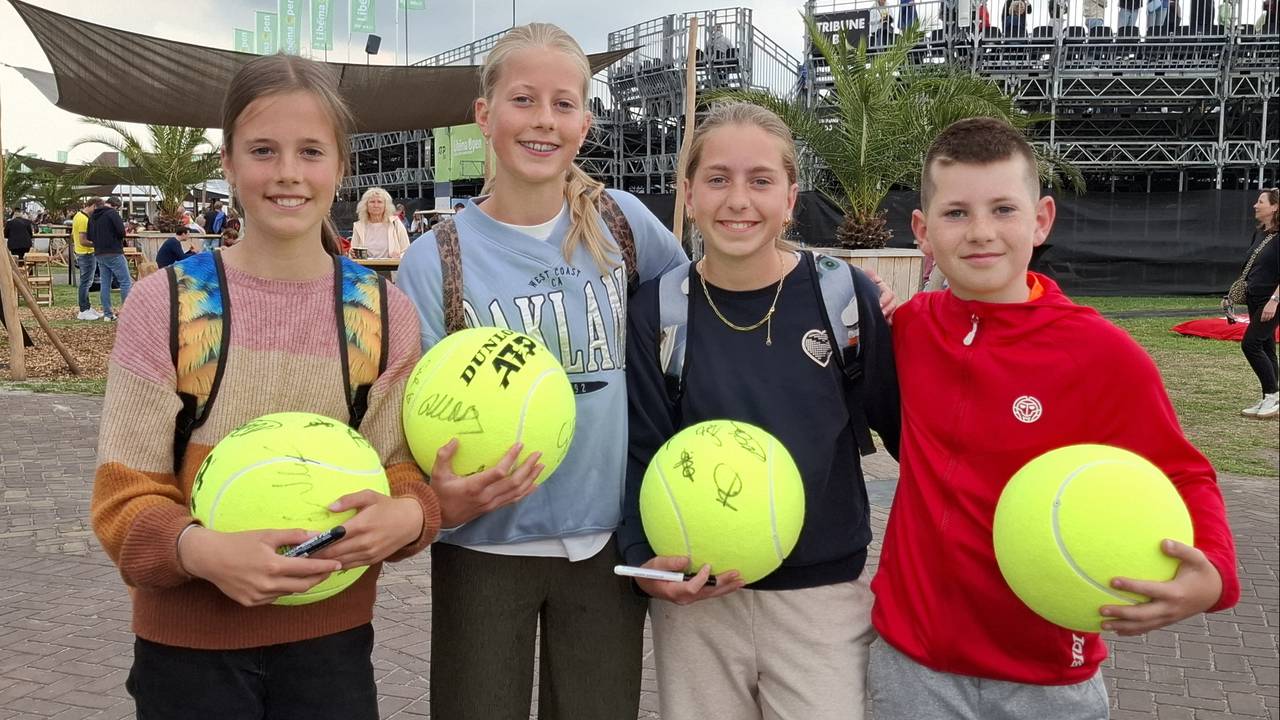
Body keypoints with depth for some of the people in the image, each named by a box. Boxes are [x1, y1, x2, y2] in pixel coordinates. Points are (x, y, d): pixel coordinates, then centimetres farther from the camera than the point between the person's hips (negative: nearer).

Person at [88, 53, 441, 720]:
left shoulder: (387, 313, -3)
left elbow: (403, 474, -1)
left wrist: (406, 516, -24)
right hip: (187, 646, -1)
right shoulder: (164, 303, -9)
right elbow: (125, 500, -8)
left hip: (331, 640, 2)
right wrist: (204, 551, -28)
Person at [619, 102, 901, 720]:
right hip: (694, 598, 1)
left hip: (822, 596, -1)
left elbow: (901, 424, 2)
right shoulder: (658, 310, -4)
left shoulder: (844, 294, -7)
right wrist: (645, 560, -14)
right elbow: (641, 454, 0)